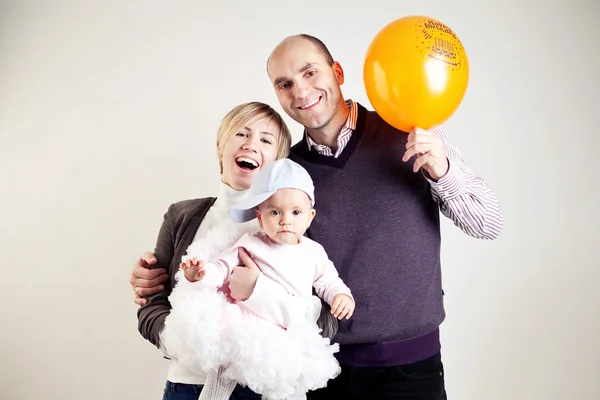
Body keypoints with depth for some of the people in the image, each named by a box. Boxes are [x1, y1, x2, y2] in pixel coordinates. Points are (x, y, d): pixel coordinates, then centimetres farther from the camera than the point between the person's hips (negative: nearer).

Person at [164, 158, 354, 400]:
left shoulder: (313, 252, 5)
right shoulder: (251, 244, -1)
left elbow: (328, 282, 16)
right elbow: (222, 267, -2)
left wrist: (342, 295, -4)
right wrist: (201, 273, -22)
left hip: (288, 339, 3)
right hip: (246, 328, -2)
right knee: (222, 371, -12)